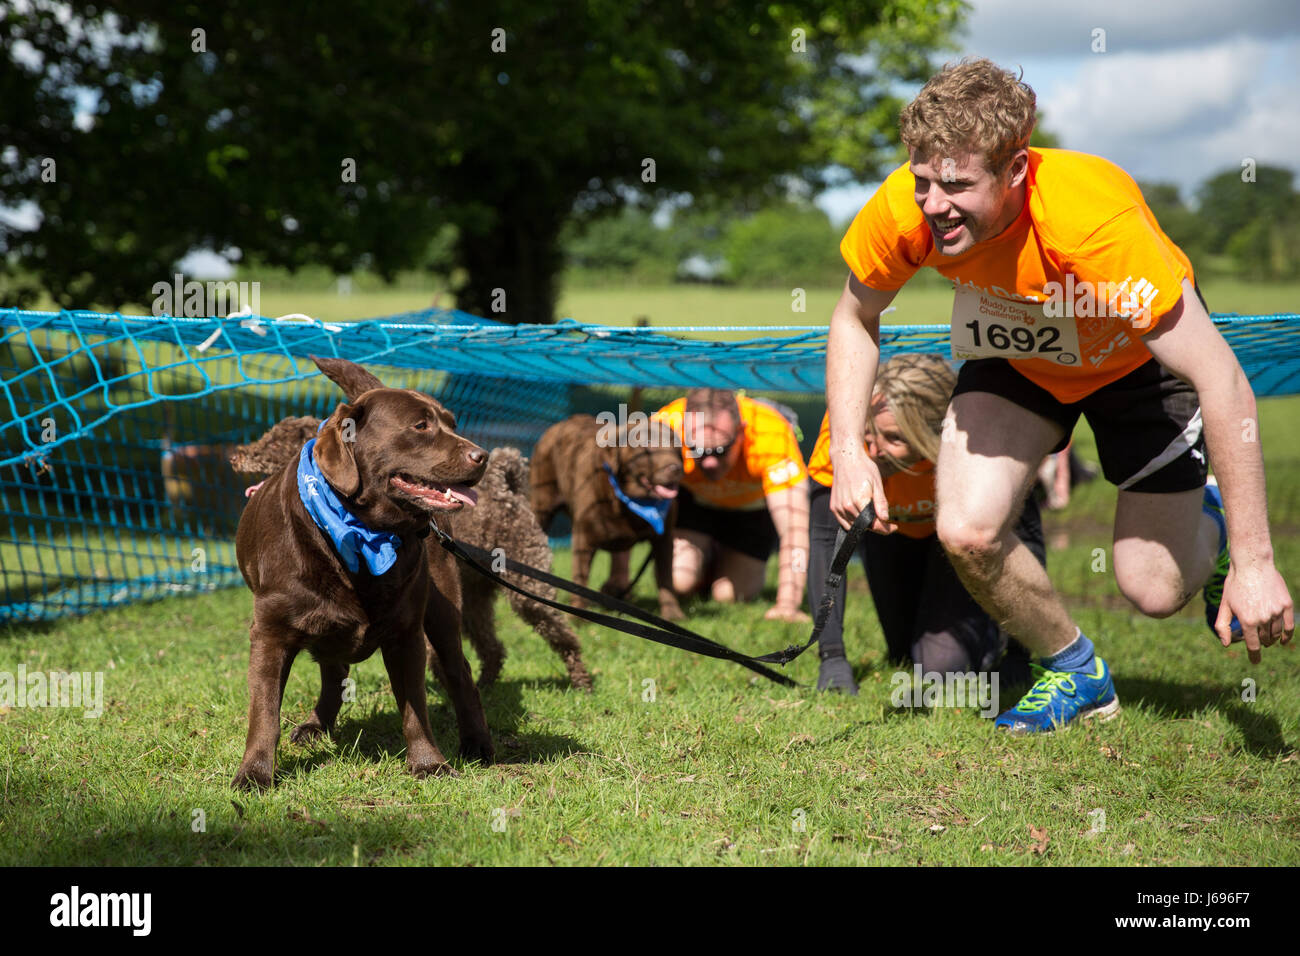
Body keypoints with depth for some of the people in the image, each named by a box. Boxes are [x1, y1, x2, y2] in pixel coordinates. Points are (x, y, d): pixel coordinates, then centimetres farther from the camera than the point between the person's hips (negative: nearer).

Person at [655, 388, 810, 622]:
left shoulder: (772, 435, -42)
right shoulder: (665, 425, -38)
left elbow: (794, 526, -44)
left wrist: (787, 605, -52)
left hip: (754, 505, -1)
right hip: (693, 498, 1)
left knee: (729, 594, -11)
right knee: (678, 579, -19)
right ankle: (708, 556, 17)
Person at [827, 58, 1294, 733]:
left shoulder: (1095, 219, -43)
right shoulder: (903, 209, -31)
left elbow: (1222, 381, -39)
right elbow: (855, 317, -6)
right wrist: (848, 450, -20)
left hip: (1135, 357, -3)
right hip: (1016, 357, 3)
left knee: (1154, 591, -5)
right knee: (967, 530, -19)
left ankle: (1208, 522, 33)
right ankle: (1075, 670, 9)